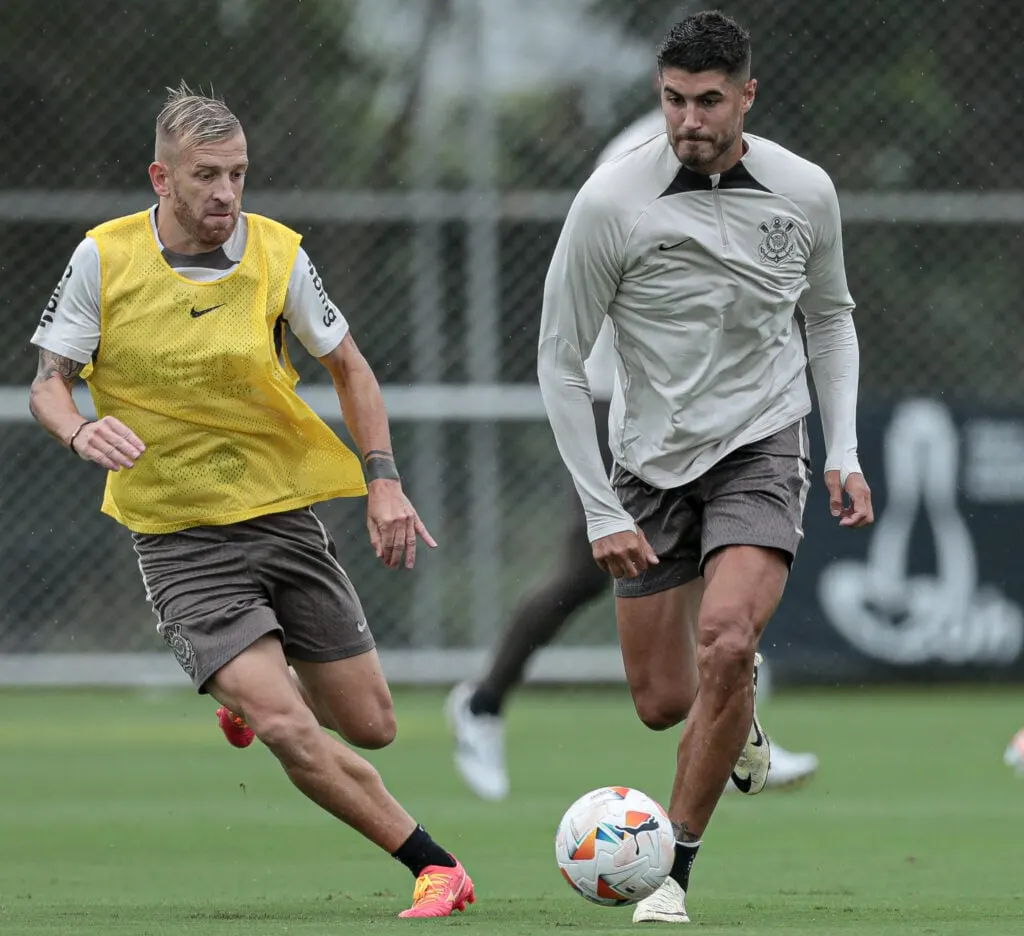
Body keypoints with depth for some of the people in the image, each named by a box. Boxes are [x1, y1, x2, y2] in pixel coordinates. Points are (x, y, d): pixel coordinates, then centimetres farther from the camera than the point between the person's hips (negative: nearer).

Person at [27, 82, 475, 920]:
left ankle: (251, 686, 40)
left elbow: (348, 366, 8)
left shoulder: (278, 255, -5)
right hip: (181, 542, -3)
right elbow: (49, 384, -1)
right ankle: (435, 867, -8)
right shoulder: (104, 259, -8)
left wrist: (384, 482, -3)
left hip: (287, 518, 3)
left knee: (370, 727, 7)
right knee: (289, 731, -20)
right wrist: (82, 430, -24)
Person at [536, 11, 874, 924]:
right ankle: (739, 706, 44)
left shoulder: (805, 191, -6)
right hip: (650, 462, 1)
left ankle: (675, 870, -12)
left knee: (725, 643, -25)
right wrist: (603, 513, -11)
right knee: (663, 703, 5)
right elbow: (560, 359, -7)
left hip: (761, 445, -1)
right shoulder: (612, 200, -14)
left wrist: (844, 452, 4)